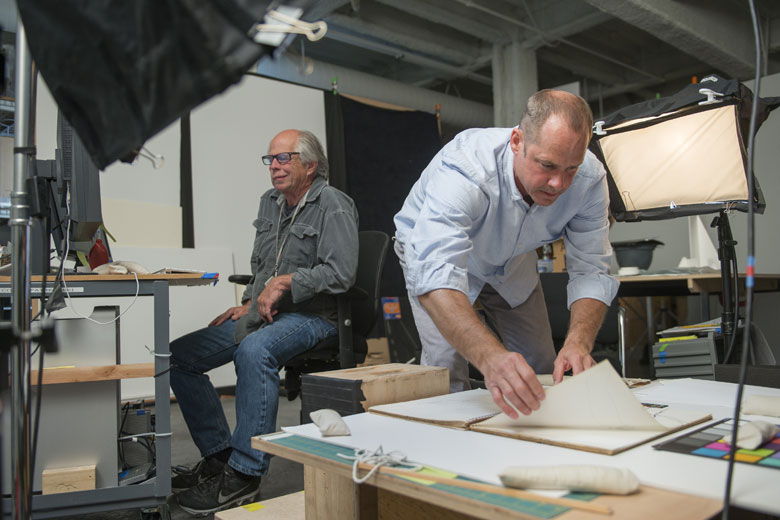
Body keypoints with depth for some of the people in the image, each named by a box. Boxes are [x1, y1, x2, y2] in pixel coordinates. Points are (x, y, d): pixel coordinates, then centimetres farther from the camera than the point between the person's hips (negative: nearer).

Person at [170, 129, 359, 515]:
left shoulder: (333, 205, -9)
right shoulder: (269, 204, 17)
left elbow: (341, 273, -20)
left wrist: (285, 281, -19)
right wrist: (249, 303, 11)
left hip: (311, 315, -8)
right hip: (261, 313, 9)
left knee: (254, 351, -39)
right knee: (179, 355, 0)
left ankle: (244, 473, -27)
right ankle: (218, 455, 8)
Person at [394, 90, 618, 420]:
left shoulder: (589, 179, -27)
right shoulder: (464, 168, -44)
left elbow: (591, 271, -24)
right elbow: (434, 273, -55)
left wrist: (579, 342, -44)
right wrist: (490, 357, -70)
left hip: (511, 259, 4)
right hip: (432, 246, -4)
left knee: (542, 368, 4)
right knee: (447, 361, -21)